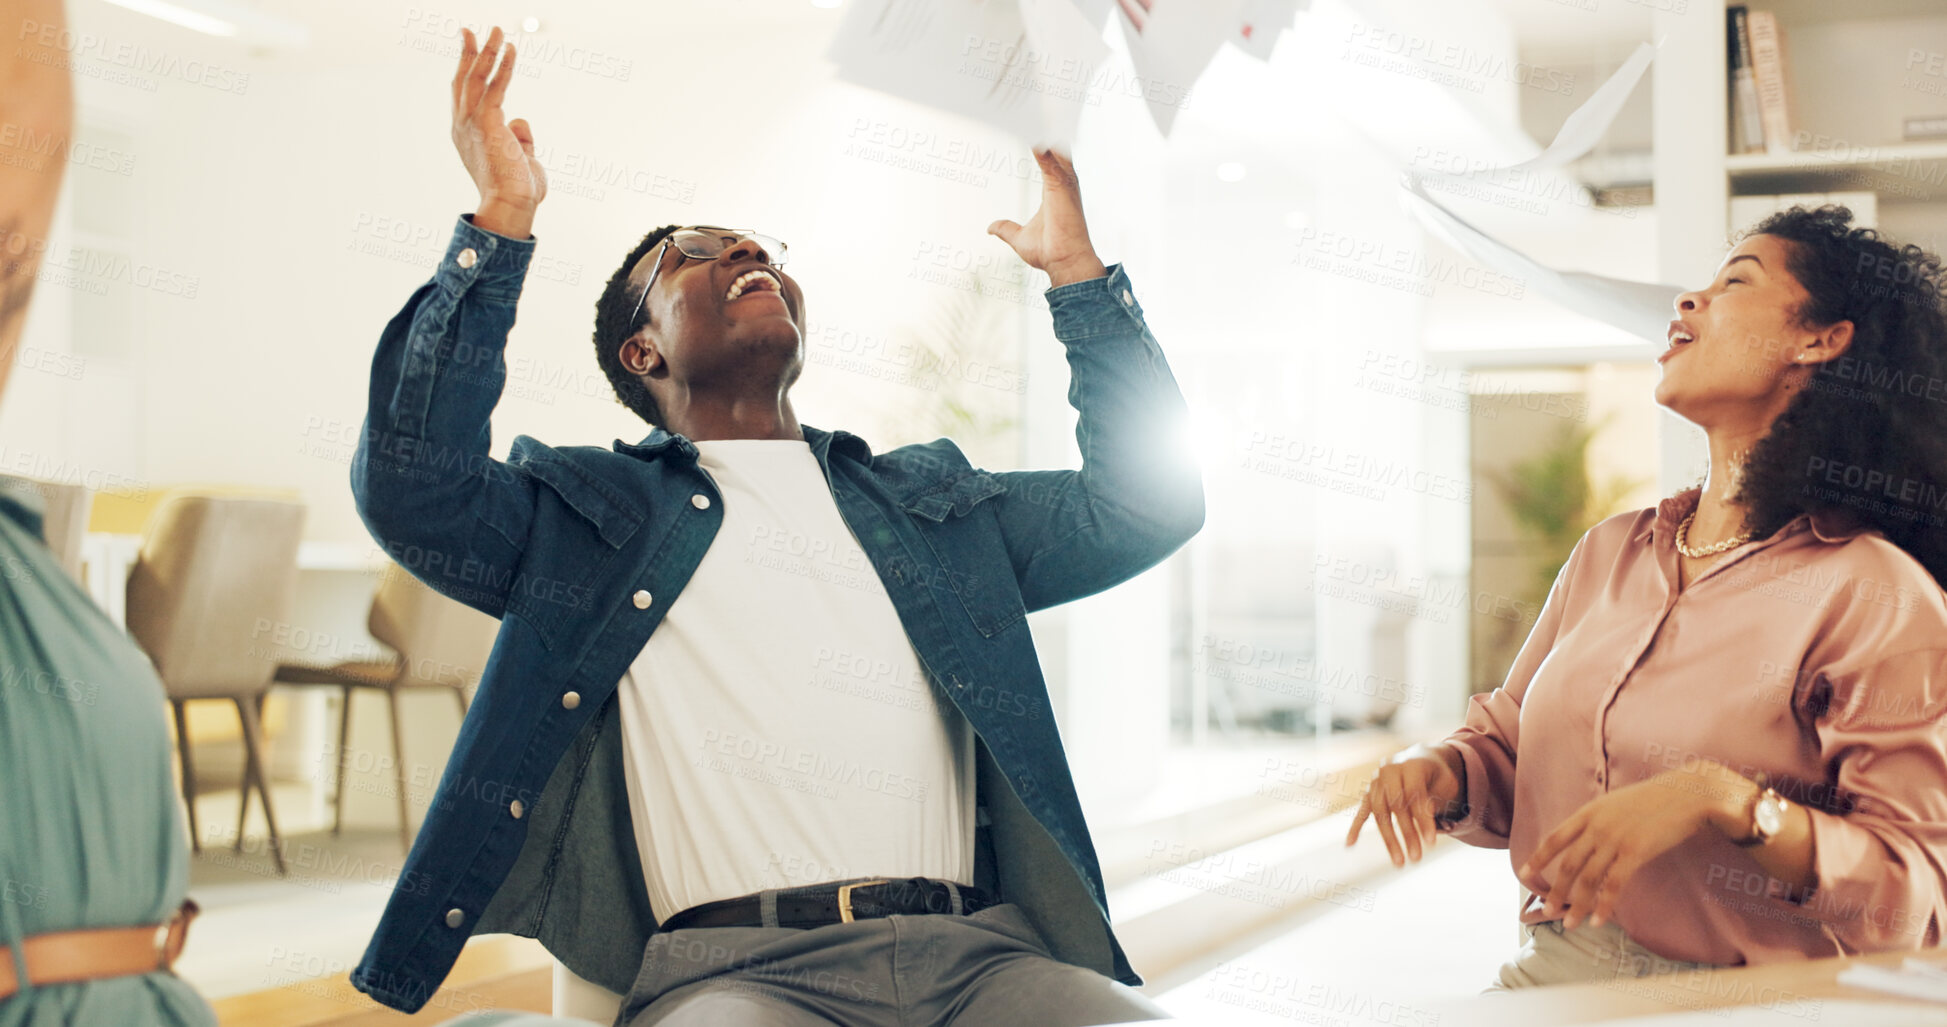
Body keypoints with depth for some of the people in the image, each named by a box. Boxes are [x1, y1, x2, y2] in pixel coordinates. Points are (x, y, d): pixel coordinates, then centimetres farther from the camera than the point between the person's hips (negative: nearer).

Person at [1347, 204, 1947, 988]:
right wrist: (1438, 772, -1)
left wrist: (1721, 799, -24)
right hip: (1548, 977, 5)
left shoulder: (1877, 594, -6)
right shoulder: (1611, 551, 13)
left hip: (1724, 1006, -5)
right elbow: (1506, 745, 20)